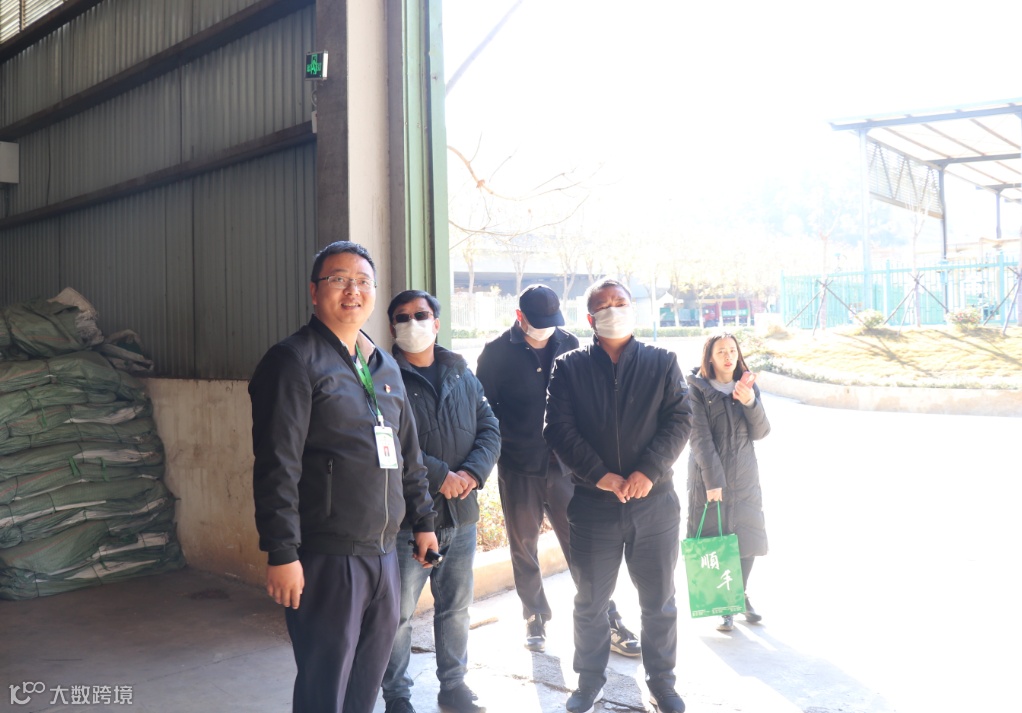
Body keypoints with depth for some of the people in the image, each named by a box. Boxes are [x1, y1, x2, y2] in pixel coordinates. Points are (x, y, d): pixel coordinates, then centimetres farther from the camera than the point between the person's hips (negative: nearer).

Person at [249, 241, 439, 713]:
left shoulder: (385, 367, 14)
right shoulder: (294, 361, -9)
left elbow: (409, 453, 21)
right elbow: (277, 466, -15)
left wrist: (422, 520, 19)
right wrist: (282, 553, -18)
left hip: (384, 551, 7)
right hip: (327, 557, -7)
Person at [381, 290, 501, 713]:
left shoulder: (462, 376, 10)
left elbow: (490, 429, 6)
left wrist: (471, 473, -11)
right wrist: (441, 476, -18)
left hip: (461, 512, 5)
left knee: (456, 607, 17)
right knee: (399, 613, 4)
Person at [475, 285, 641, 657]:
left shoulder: (569, 345, 3)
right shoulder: (497, 353, -3)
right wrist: (496, 451, -5)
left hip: (566, 465, 1)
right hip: (518, 470, -1)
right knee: (524, 550, 12)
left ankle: (607, 621, 14)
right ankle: (535, 619, 30)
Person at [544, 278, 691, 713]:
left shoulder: (662, 363, 5)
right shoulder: (568, 368, 2)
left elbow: (679, 420, -3)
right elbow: (559, 429, -6)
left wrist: (648, 472, -16)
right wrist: (600, 475, -15)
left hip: (655, 502, 1)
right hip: (592, 504, 0)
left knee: (659, 600, 12)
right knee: (590, 601, 12)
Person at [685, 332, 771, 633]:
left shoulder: (747, 386, 6)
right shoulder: (697, 390, -6)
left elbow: (760, 432, 0)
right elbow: (700, 438, -12)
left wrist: (751, 403, -18)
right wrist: (713, 479, -18)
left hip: (744, 476, 4)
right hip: (708, 477, -4)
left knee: (748, 538, 7)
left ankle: (741, 596, 27)